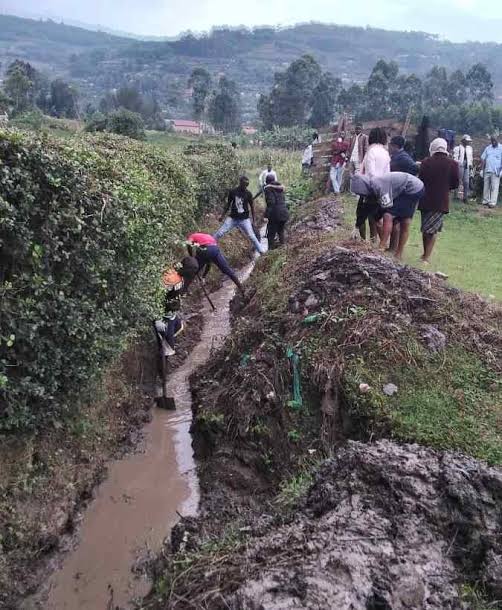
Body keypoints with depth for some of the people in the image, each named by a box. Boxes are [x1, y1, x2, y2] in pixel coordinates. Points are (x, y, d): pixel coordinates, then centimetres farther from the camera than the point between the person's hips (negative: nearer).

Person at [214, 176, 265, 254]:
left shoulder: (248, 193, -5)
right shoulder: (233, 192, -3)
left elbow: (252, 207, 4)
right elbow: (228, 204, 10)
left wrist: (253, 220, 5)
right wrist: (223, 216, 12)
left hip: (244, 219, -1)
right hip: (232, 218, 1)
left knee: (251, 236, -7)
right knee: (220, 233, -4)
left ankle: (262, 251, 4)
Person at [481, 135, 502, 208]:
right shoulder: (488, 148, 11)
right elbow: (483, 158, 13)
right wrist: (483, 168, 4)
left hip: (496, 172, -4)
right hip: (487, 171, 4)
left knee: (494, 188, -7)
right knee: (486, 187, 8)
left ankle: (492, 202, -9)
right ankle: (485, 201, 18)